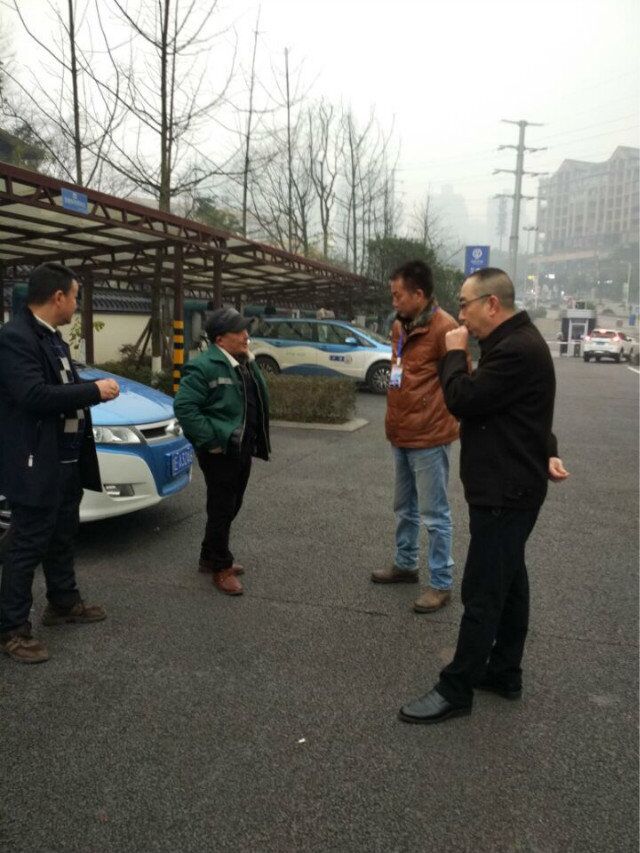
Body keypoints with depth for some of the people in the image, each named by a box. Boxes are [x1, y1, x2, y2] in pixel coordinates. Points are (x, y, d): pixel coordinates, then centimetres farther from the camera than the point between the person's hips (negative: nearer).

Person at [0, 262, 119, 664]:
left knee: (63, 537, 20)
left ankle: (64, 603, 36)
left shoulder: (53, 337, 12)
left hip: (68, 459, 10)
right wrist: (94, 390, -22)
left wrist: (93, 388, 0)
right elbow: (33, 395, -28)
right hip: (36, 464, -10)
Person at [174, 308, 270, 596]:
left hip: (242, 449, 9)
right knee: (221, 510, 2)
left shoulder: (244, 363, 11)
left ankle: (210, 557, 36)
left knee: (231, 507, 18)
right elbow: (184, 406, -22)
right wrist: (210, 440, -20)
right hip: (220, 451, -9)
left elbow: (259, 401, 14)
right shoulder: (205, 366, -17)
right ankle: (221, 568, 17)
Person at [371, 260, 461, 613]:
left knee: (434, 514, 2)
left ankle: (441, 583, 14)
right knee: (404, 508, 21)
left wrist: (441, 418, -8)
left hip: (429, 438, -9)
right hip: (400, 436, 9)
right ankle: (405, 564, 38)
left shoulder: (444, 327, -17)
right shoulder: (399, 326, 11)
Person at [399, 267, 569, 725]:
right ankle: (504, 672, 31)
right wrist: (547, 451, 3)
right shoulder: (515, 341, 12)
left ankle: (456, 690, 9)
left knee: (482, 593, -2)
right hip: (508, 486, 11)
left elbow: (461, 400, -23)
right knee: (508, 582, 18)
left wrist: (455, 353, -8)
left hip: (505, 492, -11)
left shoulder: (517, 350, -23)